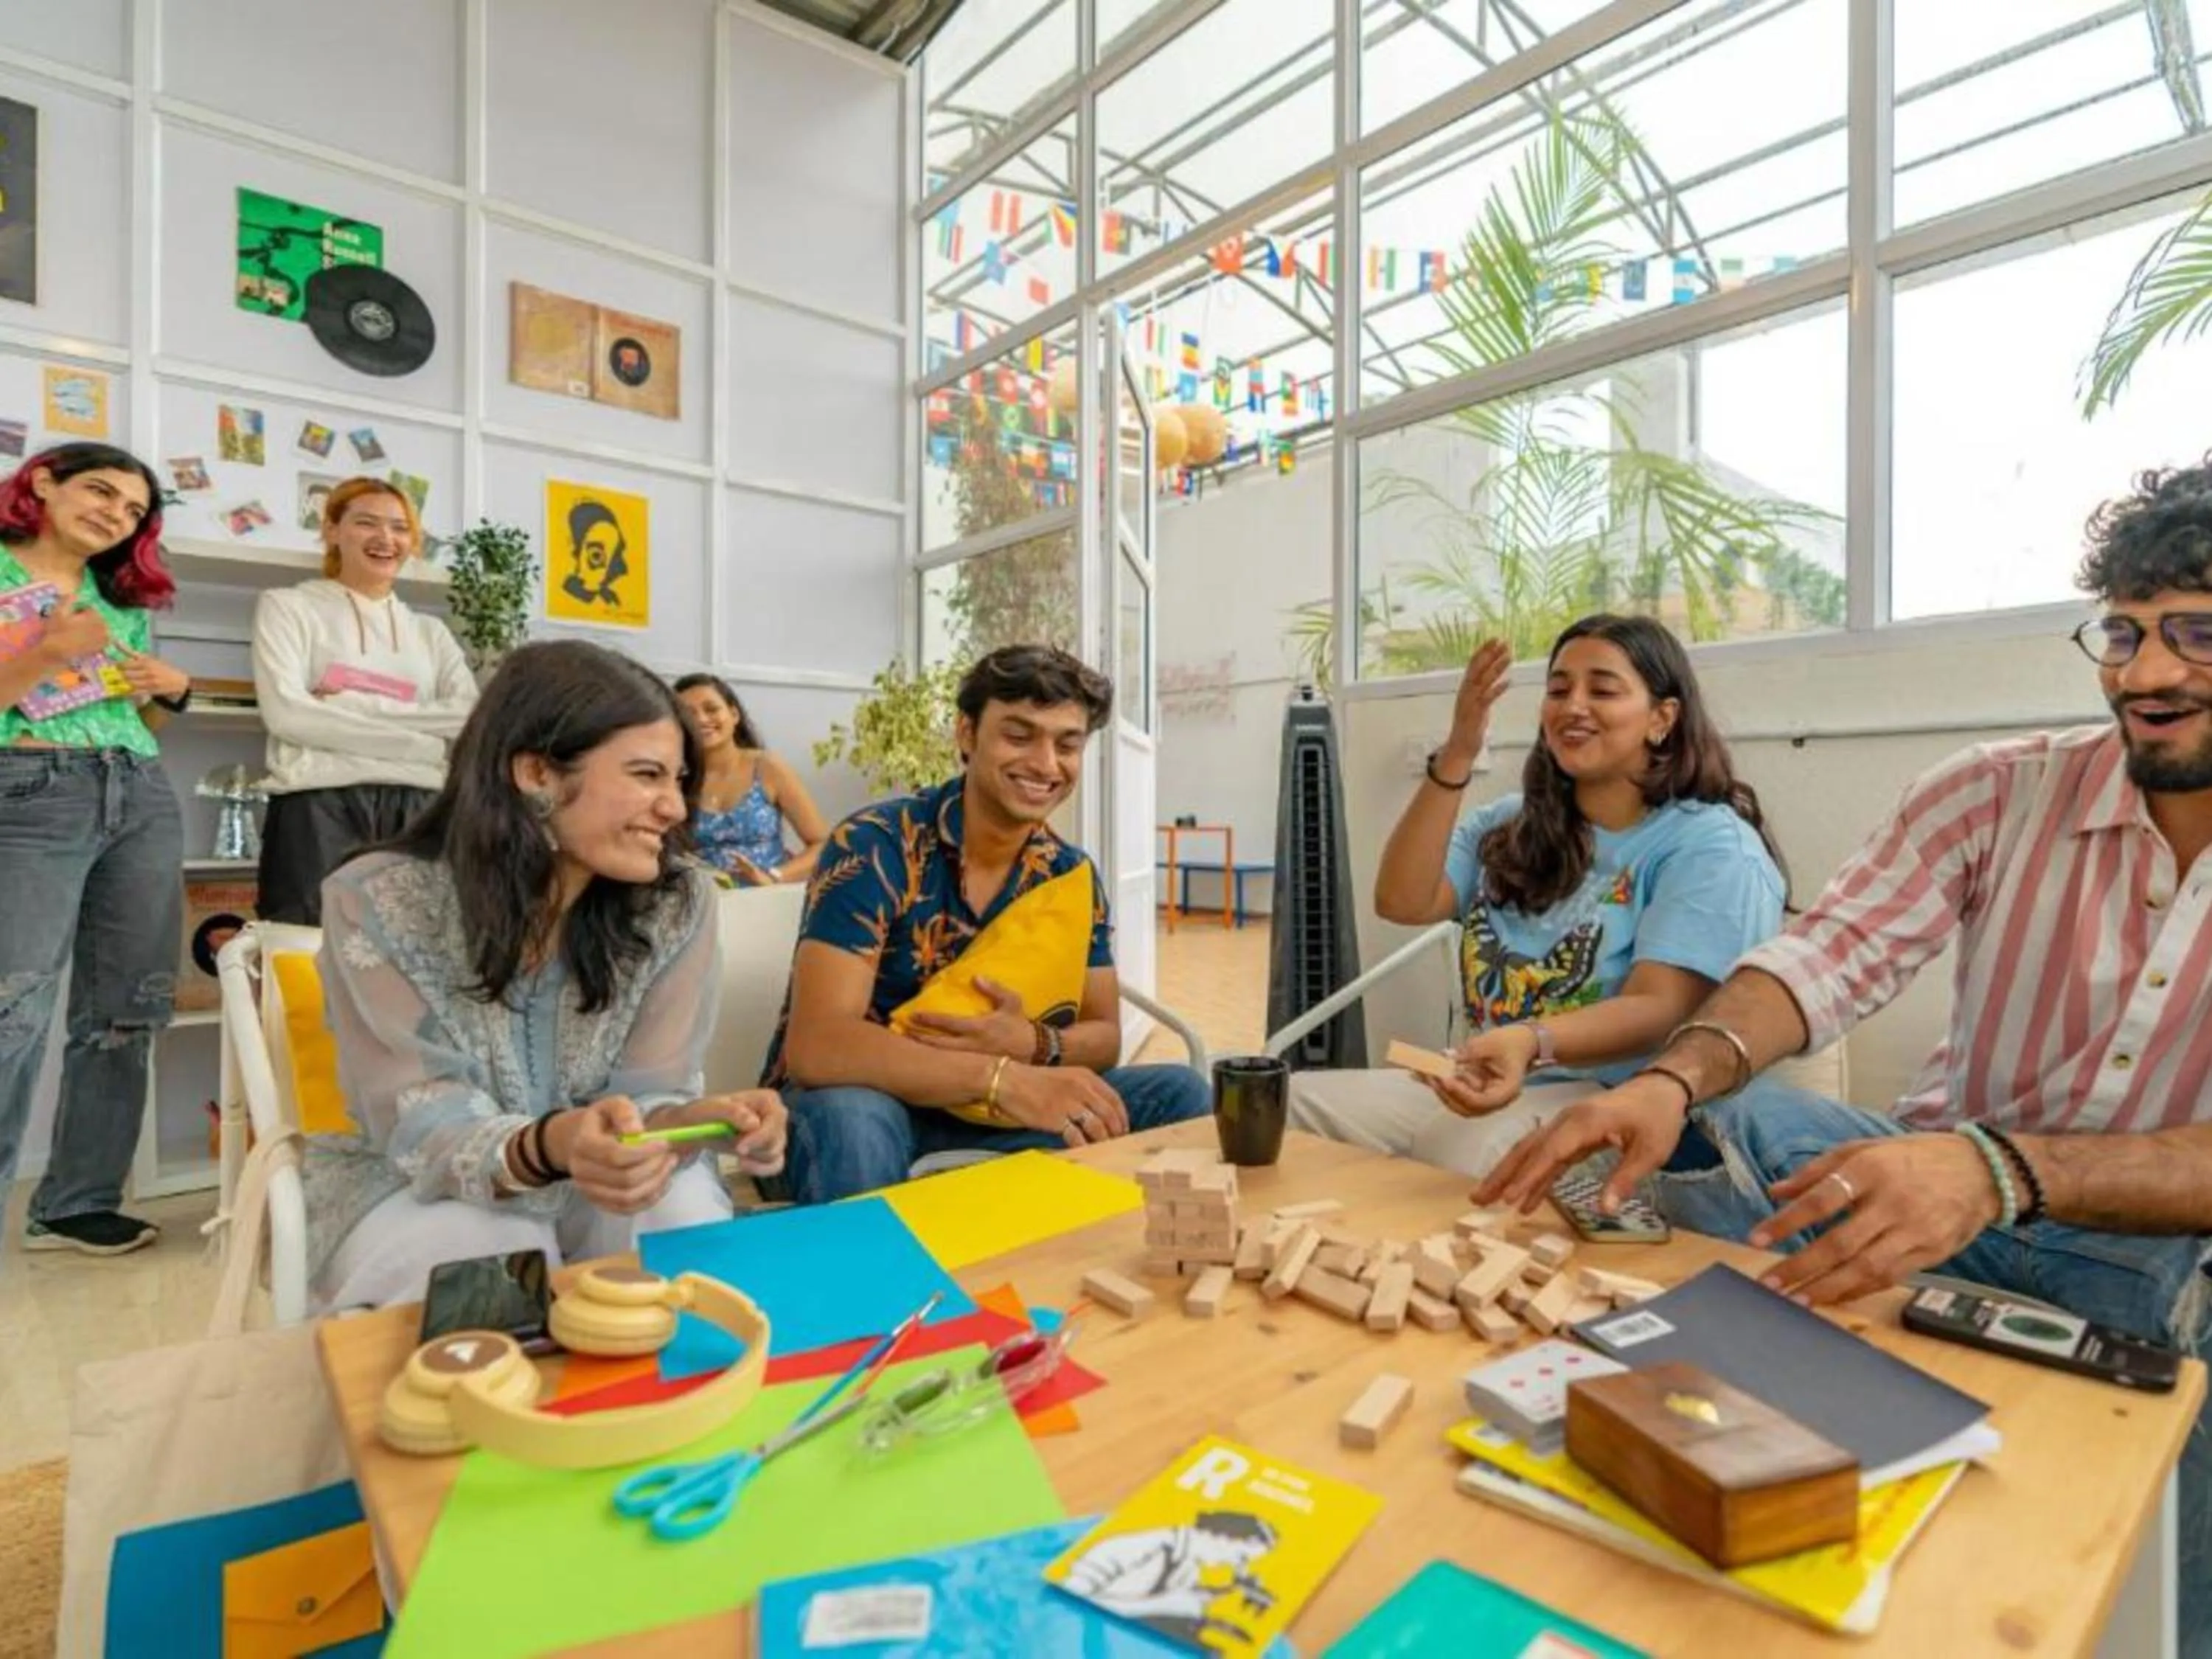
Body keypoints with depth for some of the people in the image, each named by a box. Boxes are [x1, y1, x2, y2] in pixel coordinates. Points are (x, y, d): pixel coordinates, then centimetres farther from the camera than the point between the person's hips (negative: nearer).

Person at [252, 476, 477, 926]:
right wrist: (422, 742, -9)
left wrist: (354, 705, -8)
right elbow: (287, 713, -8)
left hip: (416, 814, 3)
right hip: (320, 810, -3)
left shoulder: (430, 631, 18)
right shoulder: (288, 607, 9)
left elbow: (475, 719, 1)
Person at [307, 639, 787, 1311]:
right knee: (469, 1256, -33)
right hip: (419, 1185, -1)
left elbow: (647, 1088, -14)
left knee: (687, 1219, -28)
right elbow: (423, 1129, -23)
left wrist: (690, 1120, -39)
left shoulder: (677, 901, -15)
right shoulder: (378, 904, -20)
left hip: (598, 1181, 2)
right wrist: (550, 1147, -45)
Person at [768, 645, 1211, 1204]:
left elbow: (1103, 1034, -1)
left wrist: (1034, 1046, -25)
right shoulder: (873, 847, -21)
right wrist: (1003, 1077, -41)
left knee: (1177, 1093, -8)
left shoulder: (1070, 875, -4)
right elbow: (815, 1045, -31)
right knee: (851, 1124, -39)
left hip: (979, 1109, 5)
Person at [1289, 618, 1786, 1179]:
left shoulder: (1710, 844, -4)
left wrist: (1531, 1043, -38)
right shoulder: (1509, 825, 14)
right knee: (1293, 1101, -18)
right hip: (1480, 1082, 5)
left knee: (1469, 1154, -37)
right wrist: (1456, 758, -9)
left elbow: (1657, 1011, -17)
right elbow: (1402, 903, -2)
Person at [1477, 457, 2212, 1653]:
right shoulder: (1998, 793, -2)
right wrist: (1677, 1078, -35)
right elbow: (1831, 957, -16)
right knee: (1682, 1125, -22)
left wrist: (1998, 1170, -41)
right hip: (1942, 1187, 2)